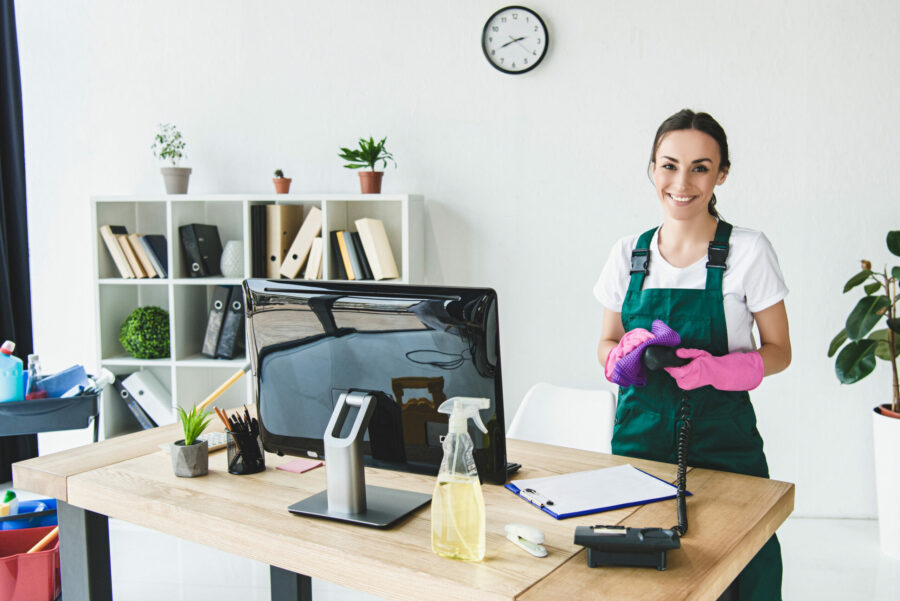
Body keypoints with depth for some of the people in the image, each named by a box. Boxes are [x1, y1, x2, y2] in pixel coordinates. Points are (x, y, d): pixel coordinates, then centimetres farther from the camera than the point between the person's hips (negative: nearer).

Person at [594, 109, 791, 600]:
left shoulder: (749, 251, -4)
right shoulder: (629, 252, 5)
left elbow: (778, 351, 2)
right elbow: (606, 345, 14)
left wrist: (717, 369, -17)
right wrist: (624, 356, -10)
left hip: (722, 440, -2)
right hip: (640, 431, 2)